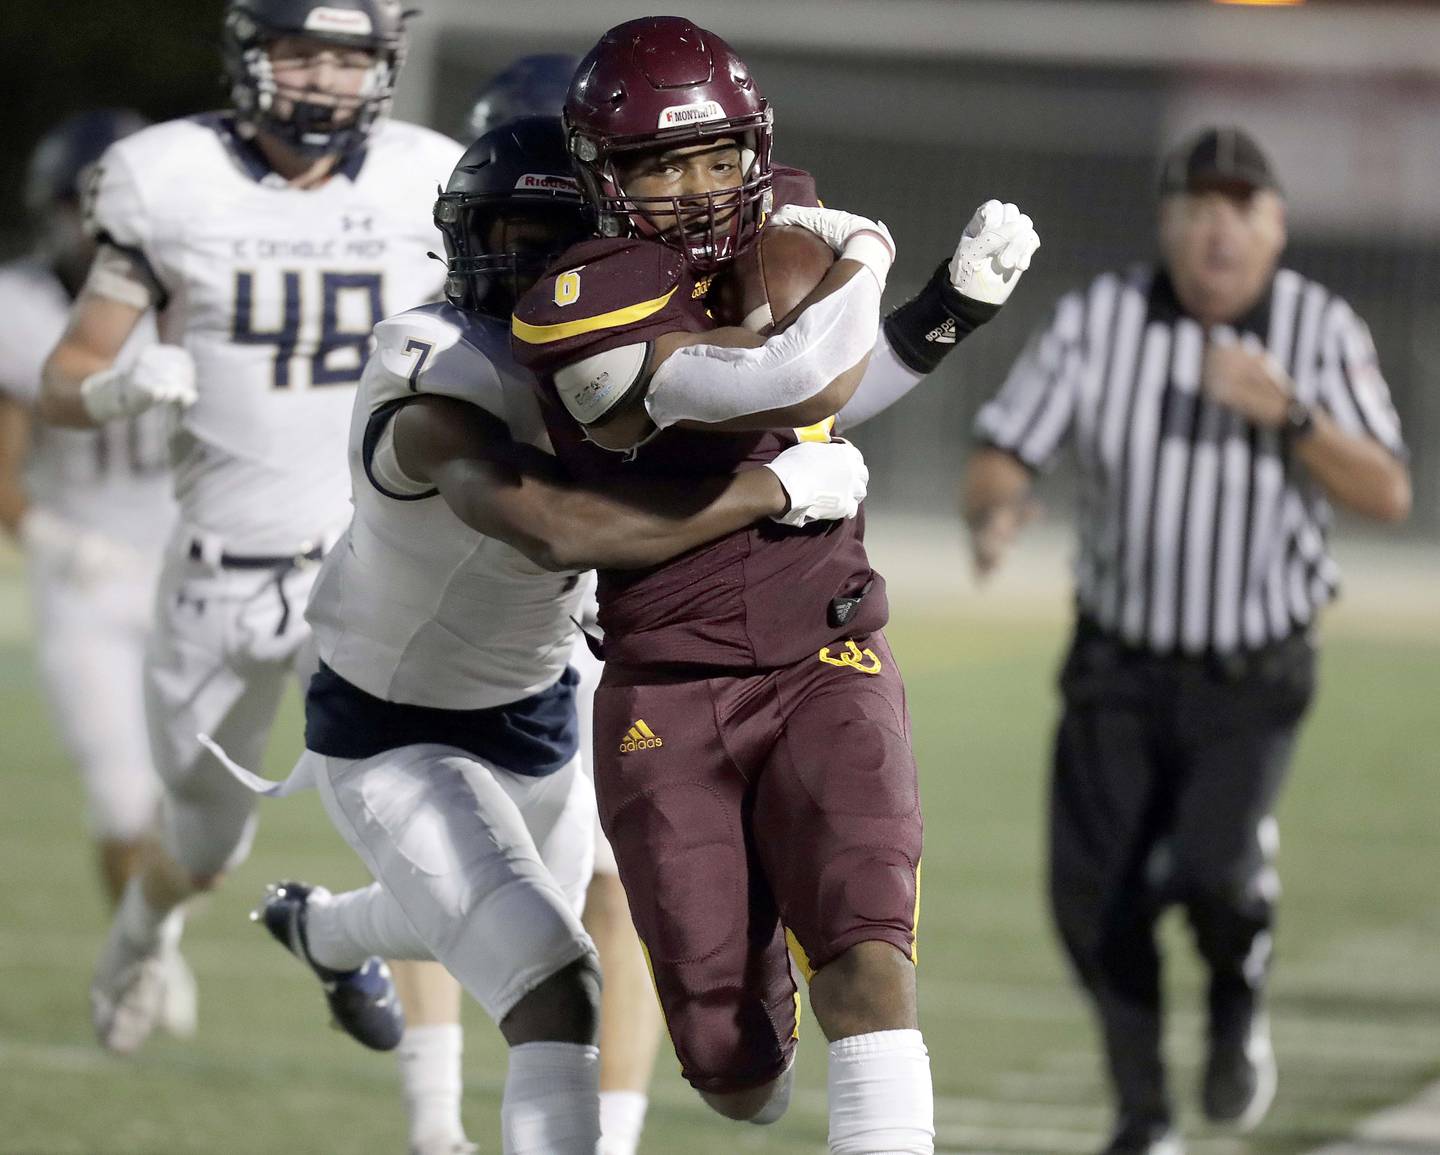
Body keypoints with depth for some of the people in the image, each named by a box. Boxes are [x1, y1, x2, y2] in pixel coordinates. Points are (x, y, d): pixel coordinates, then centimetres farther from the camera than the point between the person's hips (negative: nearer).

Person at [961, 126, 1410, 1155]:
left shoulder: (1323, 331, -7)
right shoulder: (1101, 318, -5)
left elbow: (1389, 497, -13)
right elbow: (1003, 455, -6)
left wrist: (1287, 415, -27)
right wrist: (995, 511, -29)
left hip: (1253, 678, -2)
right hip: (1119, 671, 2)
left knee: (1210, 869, -23)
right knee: (1094, 899, -2)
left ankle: (1239, 1001, 13)